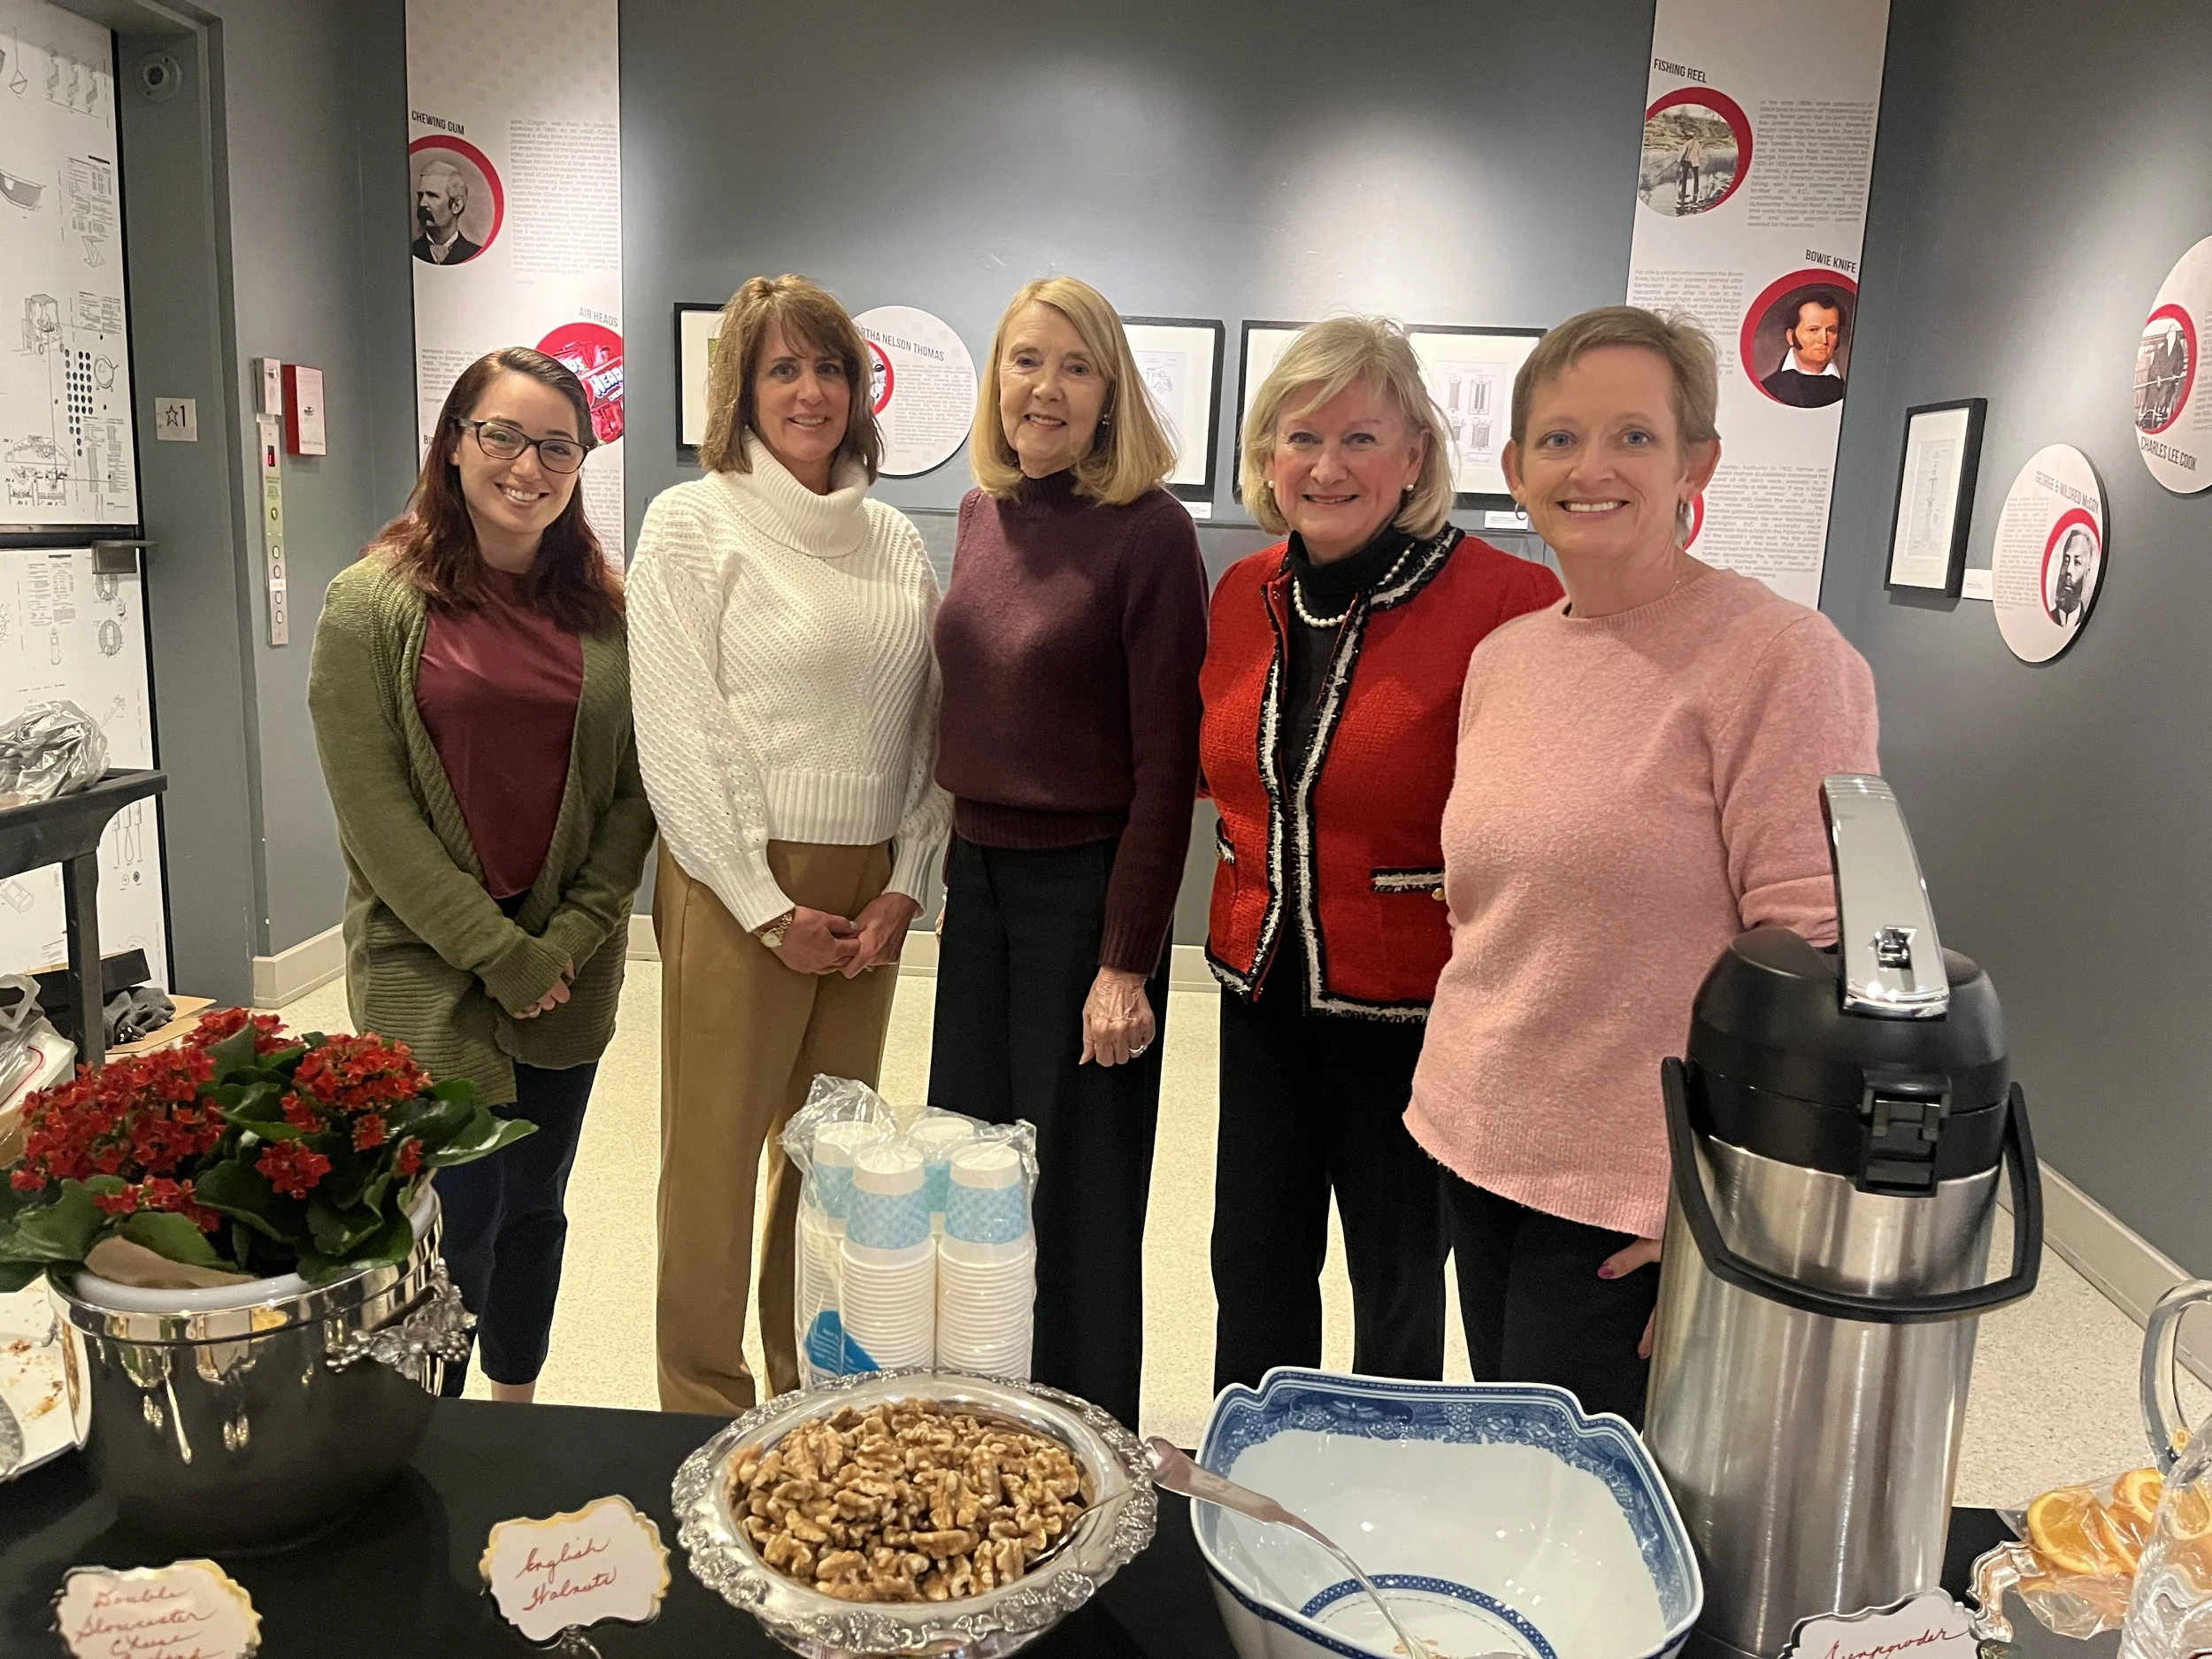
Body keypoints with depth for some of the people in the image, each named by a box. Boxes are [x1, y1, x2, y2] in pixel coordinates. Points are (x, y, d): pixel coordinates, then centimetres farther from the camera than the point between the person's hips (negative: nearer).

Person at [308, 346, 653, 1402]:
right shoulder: (374, 603, -6)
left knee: (534, 1206, 15)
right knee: (459, 1222, 1)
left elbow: (634, 788, 3)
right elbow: (373, 810, -10)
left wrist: (569, 942, -7)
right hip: (432, 974, -3)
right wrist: (502, 955, -12)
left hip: (571, 969, 4)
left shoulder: (605, 609, 4)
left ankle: (517, 1410, 35)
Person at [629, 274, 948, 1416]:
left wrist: (905, 884, 0)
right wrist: (769, 907, -11)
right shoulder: (693, 523, -3)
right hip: (739, 886, -4)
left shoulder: (894, 539, 11)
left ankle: (814, 1394, 30)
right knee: (716, 1150, 3)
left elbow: (927, 723, 10)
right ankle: (705, 1412, 21)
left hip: (869, 893, 4)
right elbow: (679, 736, -9)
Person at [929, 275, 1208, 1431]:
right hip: (980, 877, 7)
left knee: (1078, 1190, 7)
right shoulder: (983, 513, 7)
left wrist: (1128, 960, -16)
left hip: (1087, 889, -6)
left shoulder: (1149, 533, -13)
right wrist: (955, 867, 14)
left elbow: (1166, 767, -14)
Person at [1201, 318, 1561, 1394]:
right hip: (1263, 986, 5)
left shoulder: (1506, 601, -16)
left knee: (1397, 1283, 14)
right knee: (1254, 1262, 19)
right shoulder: (1244, 593, 3)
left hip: (1411, 1001, -5)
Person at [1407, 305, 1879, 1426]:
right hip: (1477, 1150, 7)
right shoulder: (1502, 658, 7)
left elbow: (1816, 951, -18)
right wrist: (1460, 1098, 15)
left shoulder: (1778, 657, -14)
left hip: (1630, 1196, -6)